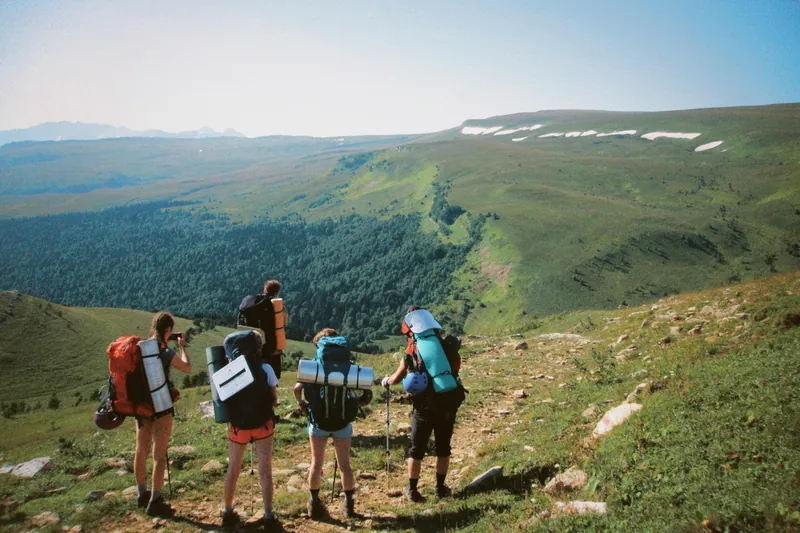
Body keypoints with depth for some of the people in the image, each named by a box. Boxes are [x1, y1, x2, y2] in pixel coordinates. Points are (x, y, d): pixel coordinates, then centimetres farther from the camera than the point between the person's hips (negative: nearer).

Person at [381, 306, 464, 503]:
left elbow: (396, 378, 14)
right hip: (449, 402, 2)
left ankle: (412, 490, 22)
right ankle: (441, 488, 27)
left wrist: (385, 381, 35)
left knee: (417, 449, 14)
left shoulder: (411, 354, -3)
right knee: (443, 448, 19)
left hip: (426, 406, -2)